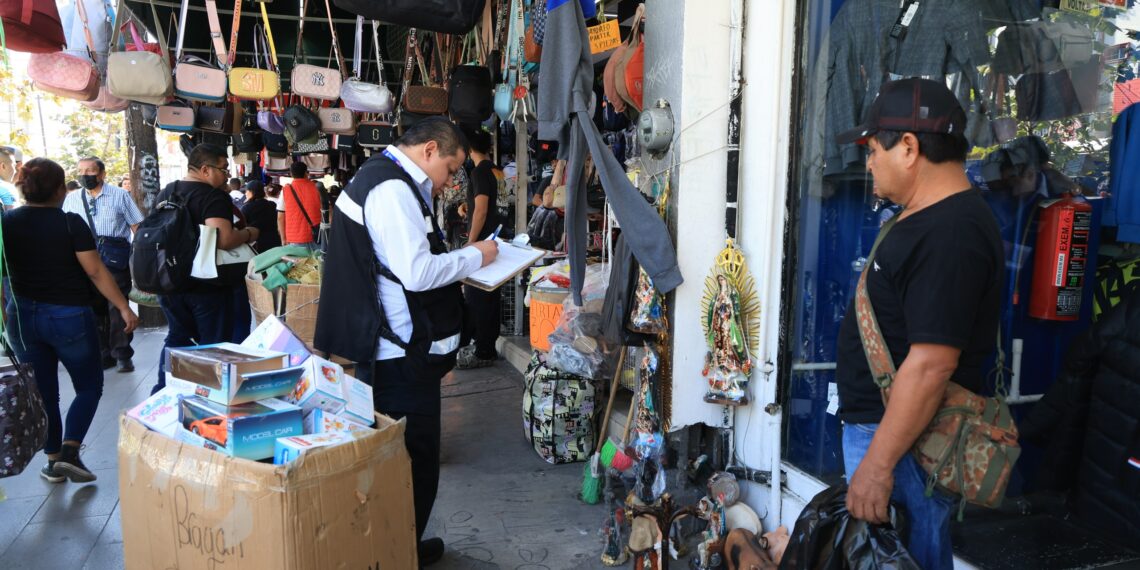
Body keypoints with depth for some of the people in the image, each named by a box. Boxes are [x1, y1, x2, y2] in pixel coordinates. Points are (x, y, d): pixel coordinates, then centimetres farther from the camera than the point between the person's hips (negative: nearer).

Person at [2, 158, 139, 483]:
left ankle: (53, 461, 20)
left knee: (43, 392, 15)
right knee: (90, 386, 10)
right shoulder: (70, 224, -13)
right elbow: (96, 272, -15)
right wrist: (124, 308, -10)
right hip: (68, 317, -4)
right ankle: (69, 451, -5)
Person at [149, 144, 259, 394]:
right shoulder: (215, 197, -18)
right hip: (207, 286, -8)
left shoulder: (166, 192, 9)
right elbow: (223, 239, -31)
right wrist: (248, 233, -14)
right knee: (213, 345, 4)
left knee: (177, 336, 21)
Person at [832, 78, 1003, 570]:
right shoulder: (924, 217, 11)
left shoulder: (950, 234, -22)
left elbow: (930, 364, -27)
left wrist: (878, 463, -24)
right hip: (879, 420, 10)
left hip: (901, 435, -10)